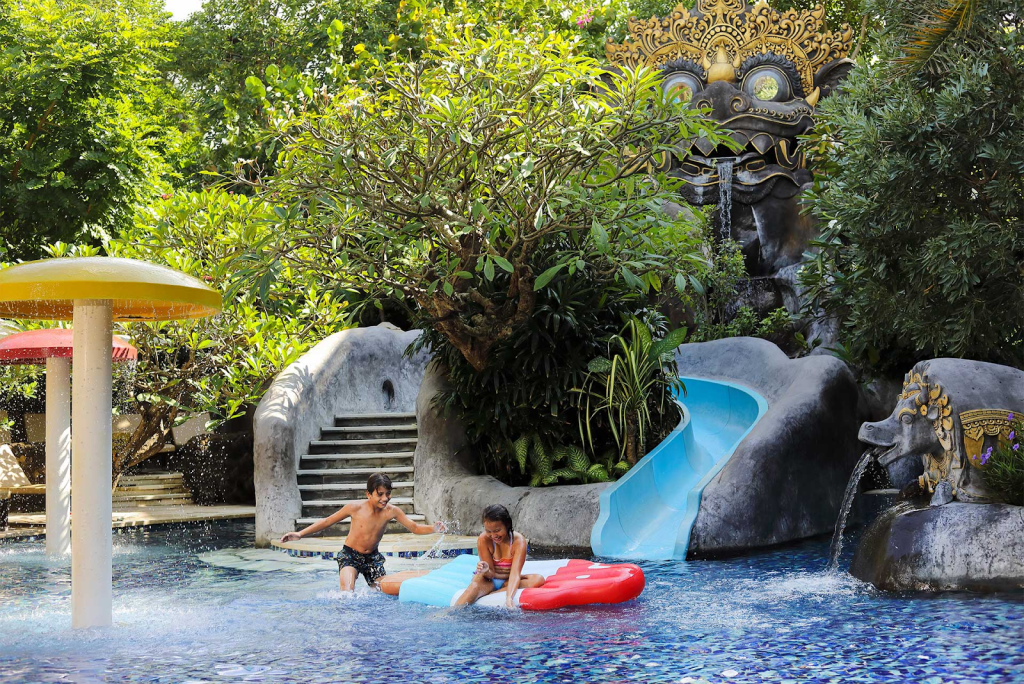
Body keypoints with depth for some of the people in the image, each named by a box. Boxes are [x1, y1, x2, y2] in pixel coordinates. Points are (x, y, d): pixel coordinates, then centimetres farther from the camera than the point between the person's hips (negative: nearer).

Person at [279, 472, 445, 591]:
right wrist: (300, 534, -11)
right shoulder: (355, 508, -20)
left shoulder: (392, 511, -13)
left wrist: (434, 529, -29)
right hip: (350, 555, -4)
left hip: (373, 557, 4)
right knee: (347, 594, -25)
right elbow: (327, 521, -8)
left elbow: (415, 528, -8)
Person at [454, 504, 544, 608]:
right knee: (475, 586, -36)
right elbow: (491, 574, -14)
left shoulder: (518, 541, -18)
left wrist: (509, 598, -47)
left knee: (539, 579, -28)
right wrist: (486, 571, -41)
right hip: (489, 581, -1)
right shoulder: (483, 540, -16)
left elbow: (515, 573, -29)